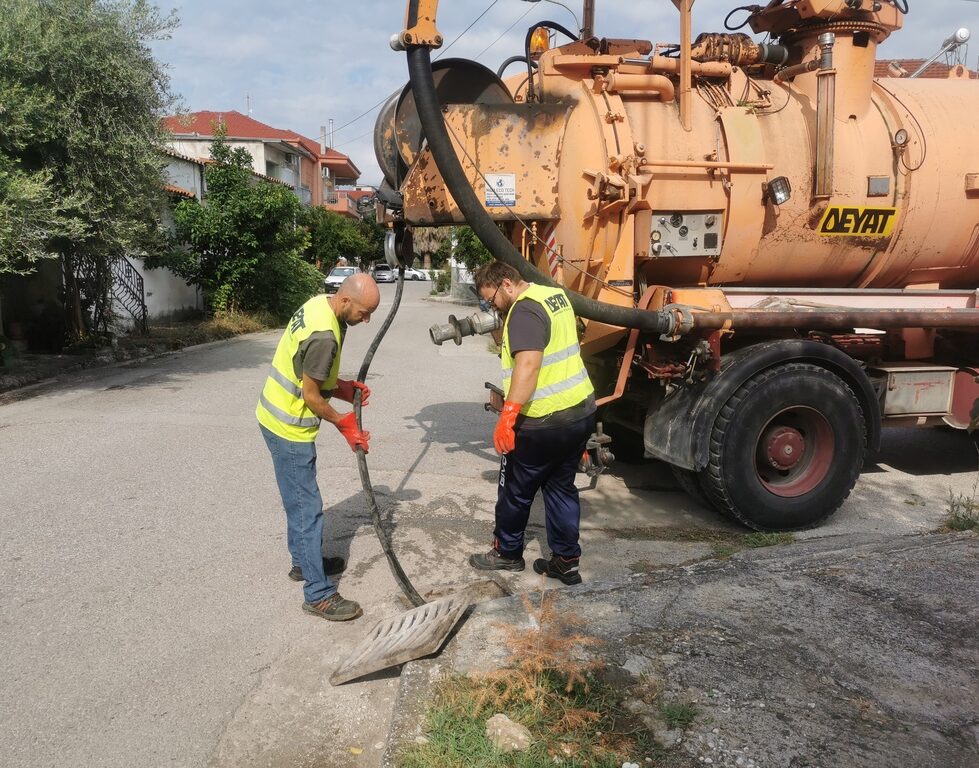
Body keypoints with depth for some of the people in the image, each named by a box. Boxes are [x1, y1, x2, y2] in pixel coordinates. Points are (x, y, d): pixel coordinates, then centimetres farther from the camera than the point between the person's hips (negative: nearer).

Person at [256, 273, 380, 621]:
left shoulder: (319, 303, 1)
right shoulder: (324, 335, -30)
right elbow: (311, 396, -22)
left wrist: (344, 388, 1)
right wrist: (345, 424, -8)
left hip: (279, 417, 10)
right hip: (290, 428, -10)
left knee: (299, 500, 23)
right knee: (307, 508, -3)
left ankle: (303, 561, 40)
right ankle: (319, 595, 6)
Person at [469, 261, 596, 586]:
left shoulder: (525, 310, -18)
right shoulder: (555, 294, 12)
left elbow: (528, 364, -31)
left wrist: (508, 414, -35)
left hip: (544, 423, -9)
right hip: (582, 410, 9)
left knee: (515, 490, 11)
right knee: (561, 487, 18)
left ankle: (507, 553, 28)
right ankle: (566, 562, 23)